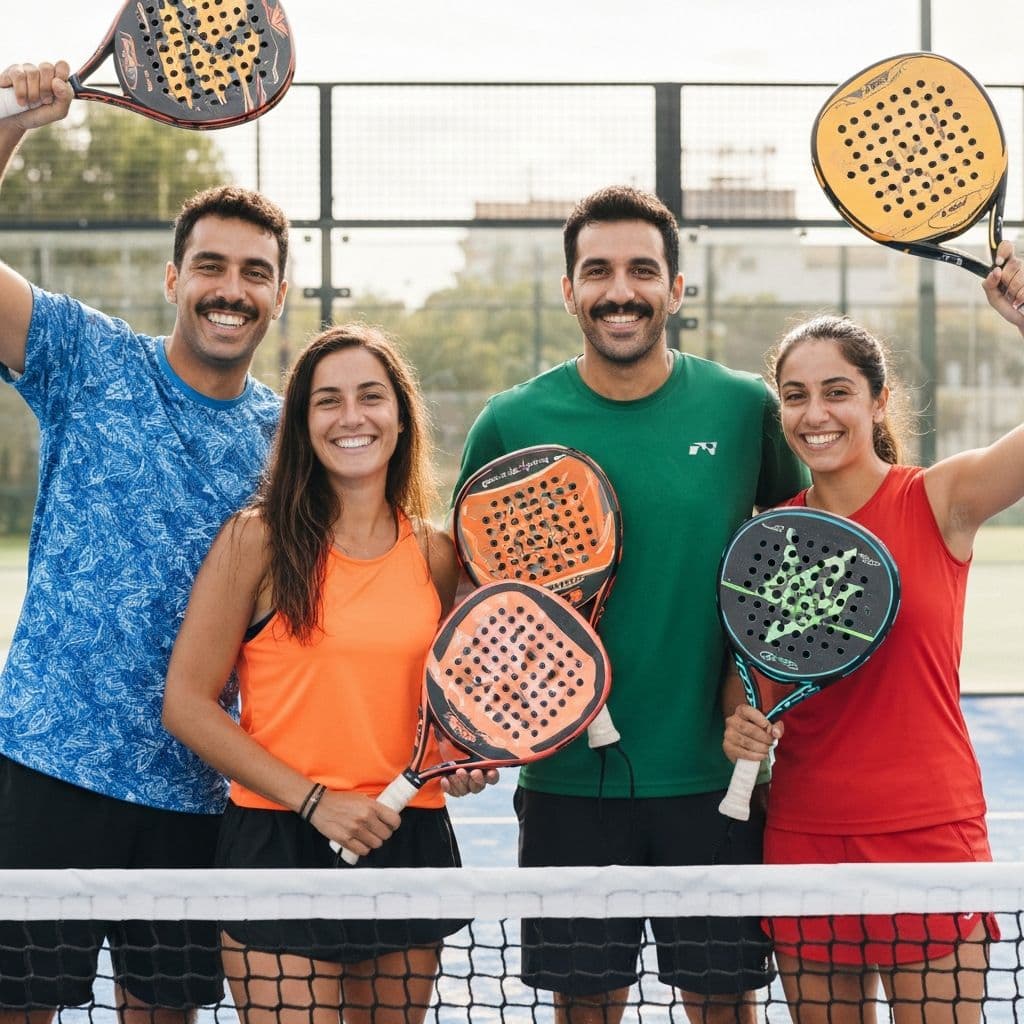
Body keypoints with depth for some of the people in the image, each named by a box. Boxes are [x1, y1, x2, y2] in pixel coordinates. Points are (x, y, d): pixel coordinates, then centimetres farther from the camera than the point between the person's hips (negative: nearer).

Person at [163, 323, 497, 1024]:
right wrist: (312, 799, -13)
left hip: (410, 841, 4)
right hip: (281, 840, -4)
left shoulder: (436, 555, 7)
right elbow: (187, 705, -7)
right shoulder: (259, 539, -5)